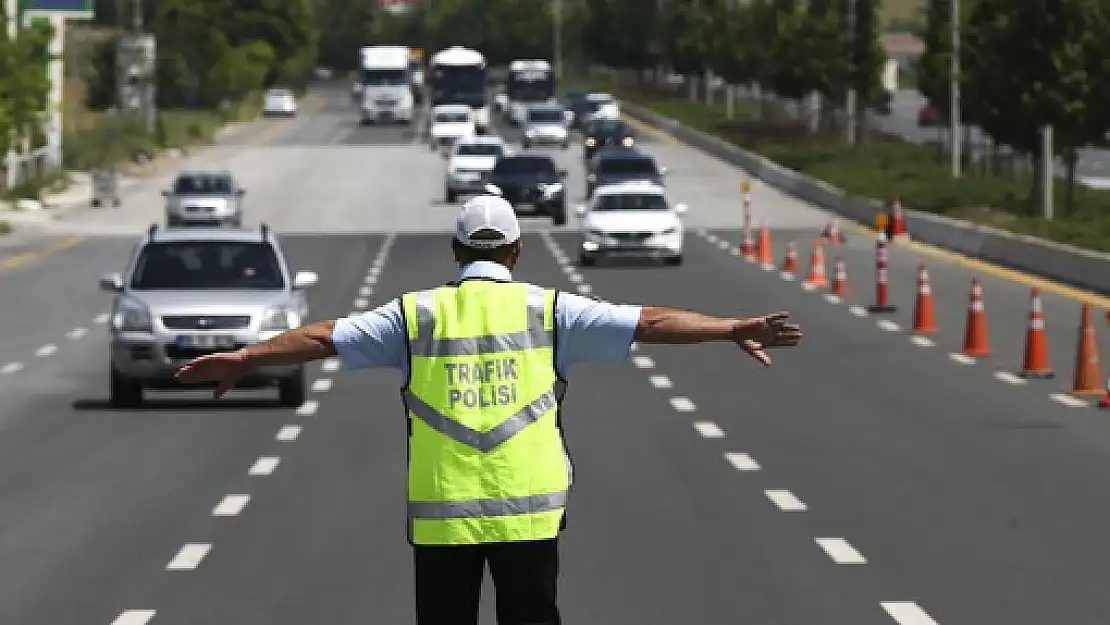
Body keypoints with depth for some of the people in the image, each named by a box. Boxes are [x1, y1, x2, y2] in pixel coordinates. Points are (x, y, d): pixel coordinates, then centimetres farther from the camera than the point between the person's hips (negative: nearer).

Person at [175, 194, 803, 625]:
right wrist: (737, 329, 2)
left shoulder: (416, 315, 4)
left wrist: (241, 358, 16)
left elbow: (325, 336, 7)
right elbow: (649, 322, -1)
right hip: (530, 509, 0)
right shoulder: (547, 310, 1)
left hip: (441, 513, 1)